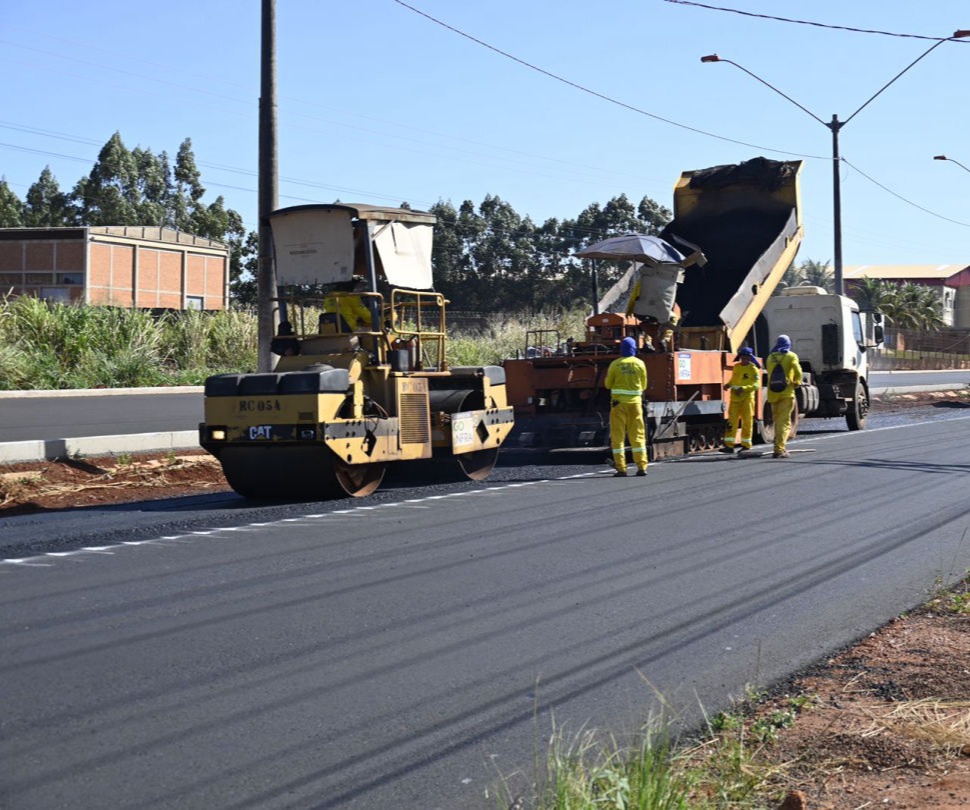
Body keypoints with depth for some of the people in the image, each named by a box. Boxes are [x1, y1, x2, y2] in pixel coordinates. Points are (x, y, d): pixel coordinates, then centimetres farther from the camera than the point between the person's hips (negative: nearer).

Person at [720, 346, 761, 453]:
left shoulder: (753, 369, -4)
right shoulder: (736, 367, 13)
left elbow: (756, 385, -13)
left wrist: (744, 388, -25)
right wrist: (728, 385, 5)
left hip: (747, 398, -5)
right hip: (735, 398, 5)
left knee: (747, 422, 1)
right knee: (732, 421, -1)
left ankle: (746, 445, 10)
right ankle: (729, 445, -1)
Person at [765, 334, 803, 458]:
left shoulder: (771, 357, 11)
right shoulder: (791, 356, -2)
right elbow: (798, 371, -14)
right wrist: (797, 382, 2)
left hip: (773, 393, 4)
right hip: (786, 392, -4)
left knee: (777, 421, 16)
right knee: (784, 421, -5)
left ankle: (779, 447, 22)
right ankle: (779, 449, -15)